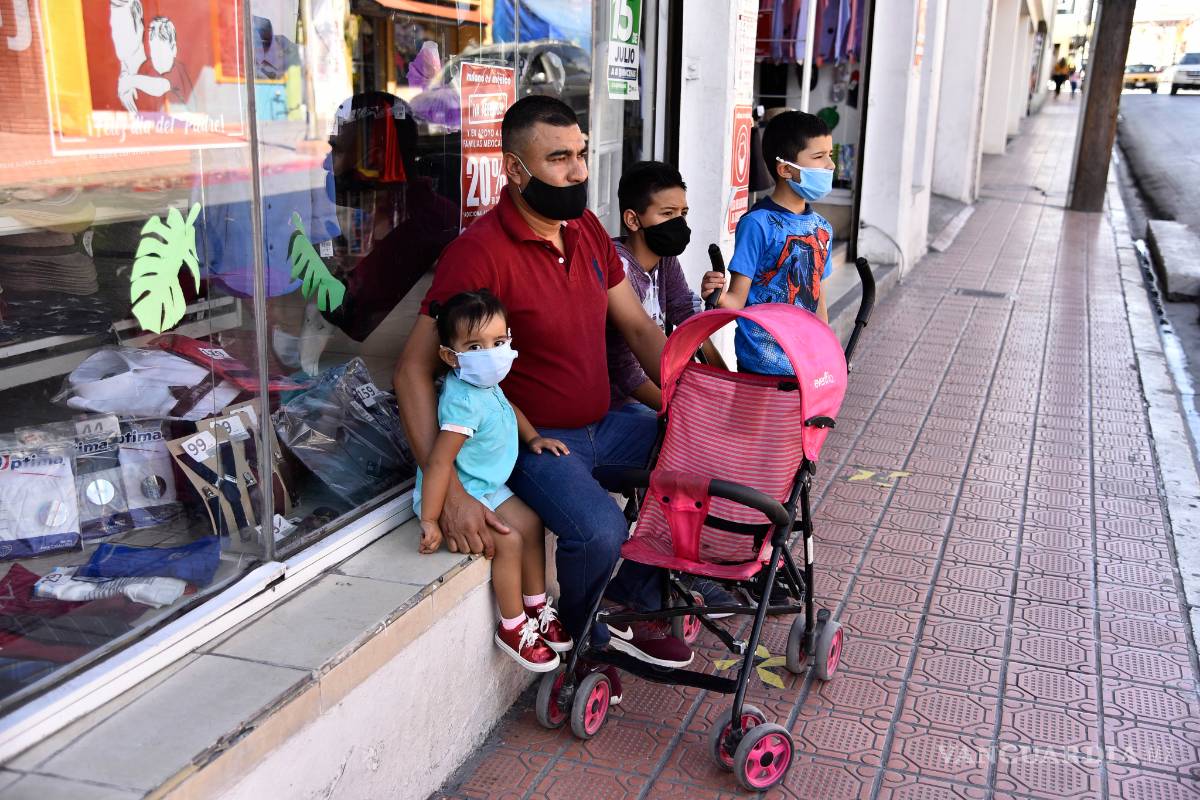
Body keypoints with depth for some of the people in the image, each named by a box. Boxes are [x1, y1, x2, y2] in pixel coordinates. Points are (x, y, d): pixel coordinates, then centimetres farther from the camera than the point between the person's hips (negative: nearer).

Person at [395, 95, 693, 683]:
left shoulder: (587, 229, 4)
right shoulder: (480, 252, -21)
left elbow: (638, 327, 11)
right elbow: (413, 372, -23)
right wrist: (451, 492, -31)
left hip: (601, 424, 8)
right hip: (533, 439, -8)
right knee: (601, 530, -31)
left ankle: (635, 592, 16)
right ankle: (585, 640, 3)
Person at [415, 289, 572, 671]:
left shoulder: (487, 385, -1)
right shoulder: (463, 401, -31)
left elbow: (507, 407, 24)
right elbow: (439, 461, -34)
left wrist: (532, 437, 10)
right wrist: (430, 521, -34)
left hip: (486, 486, 10)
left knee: (531, 524, 8)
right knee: (509, 541, -18)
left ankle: (536, 606, 24)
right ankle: (513, 628, -1)